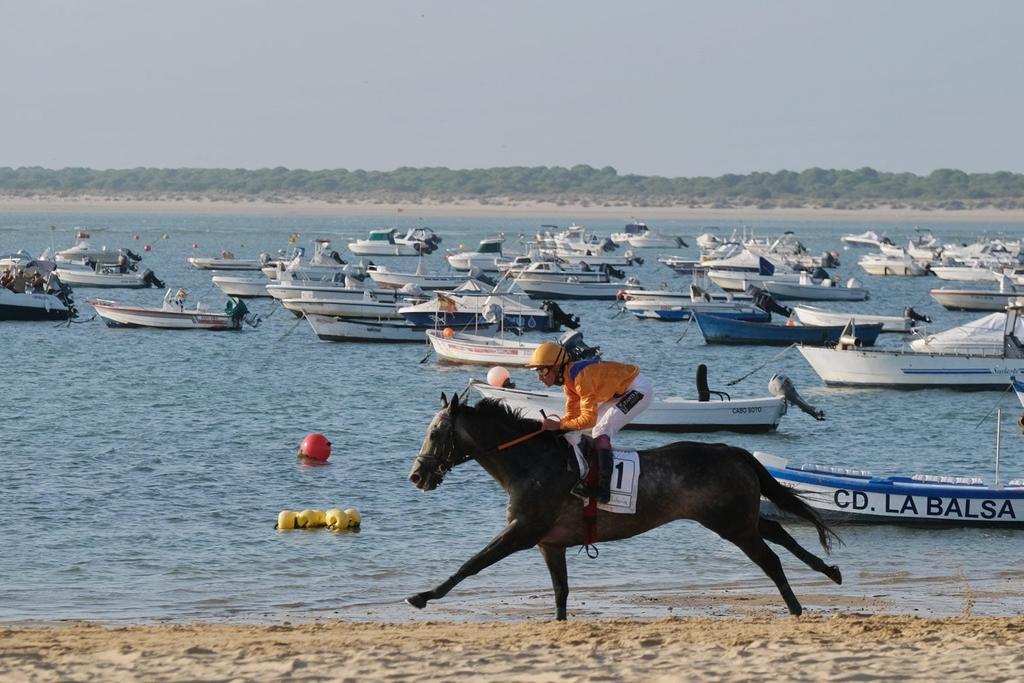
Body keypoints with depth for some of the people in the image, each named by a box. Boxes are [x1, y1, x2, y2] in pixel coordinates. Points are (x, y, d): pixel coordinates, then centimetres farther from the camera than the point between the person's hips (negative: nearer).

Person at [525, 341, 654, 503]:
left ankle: (604, 489, -28)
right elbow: (572, 415, 6)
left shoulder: (581, 377, -29)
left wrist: (557, 425, -28)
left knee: (601, 430, -21)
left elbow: (588, 419, -30)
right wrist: (548, 426, -8)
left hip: (639, 389, -10)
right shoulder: (569, 380, 2)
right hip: (622, 391, 10)